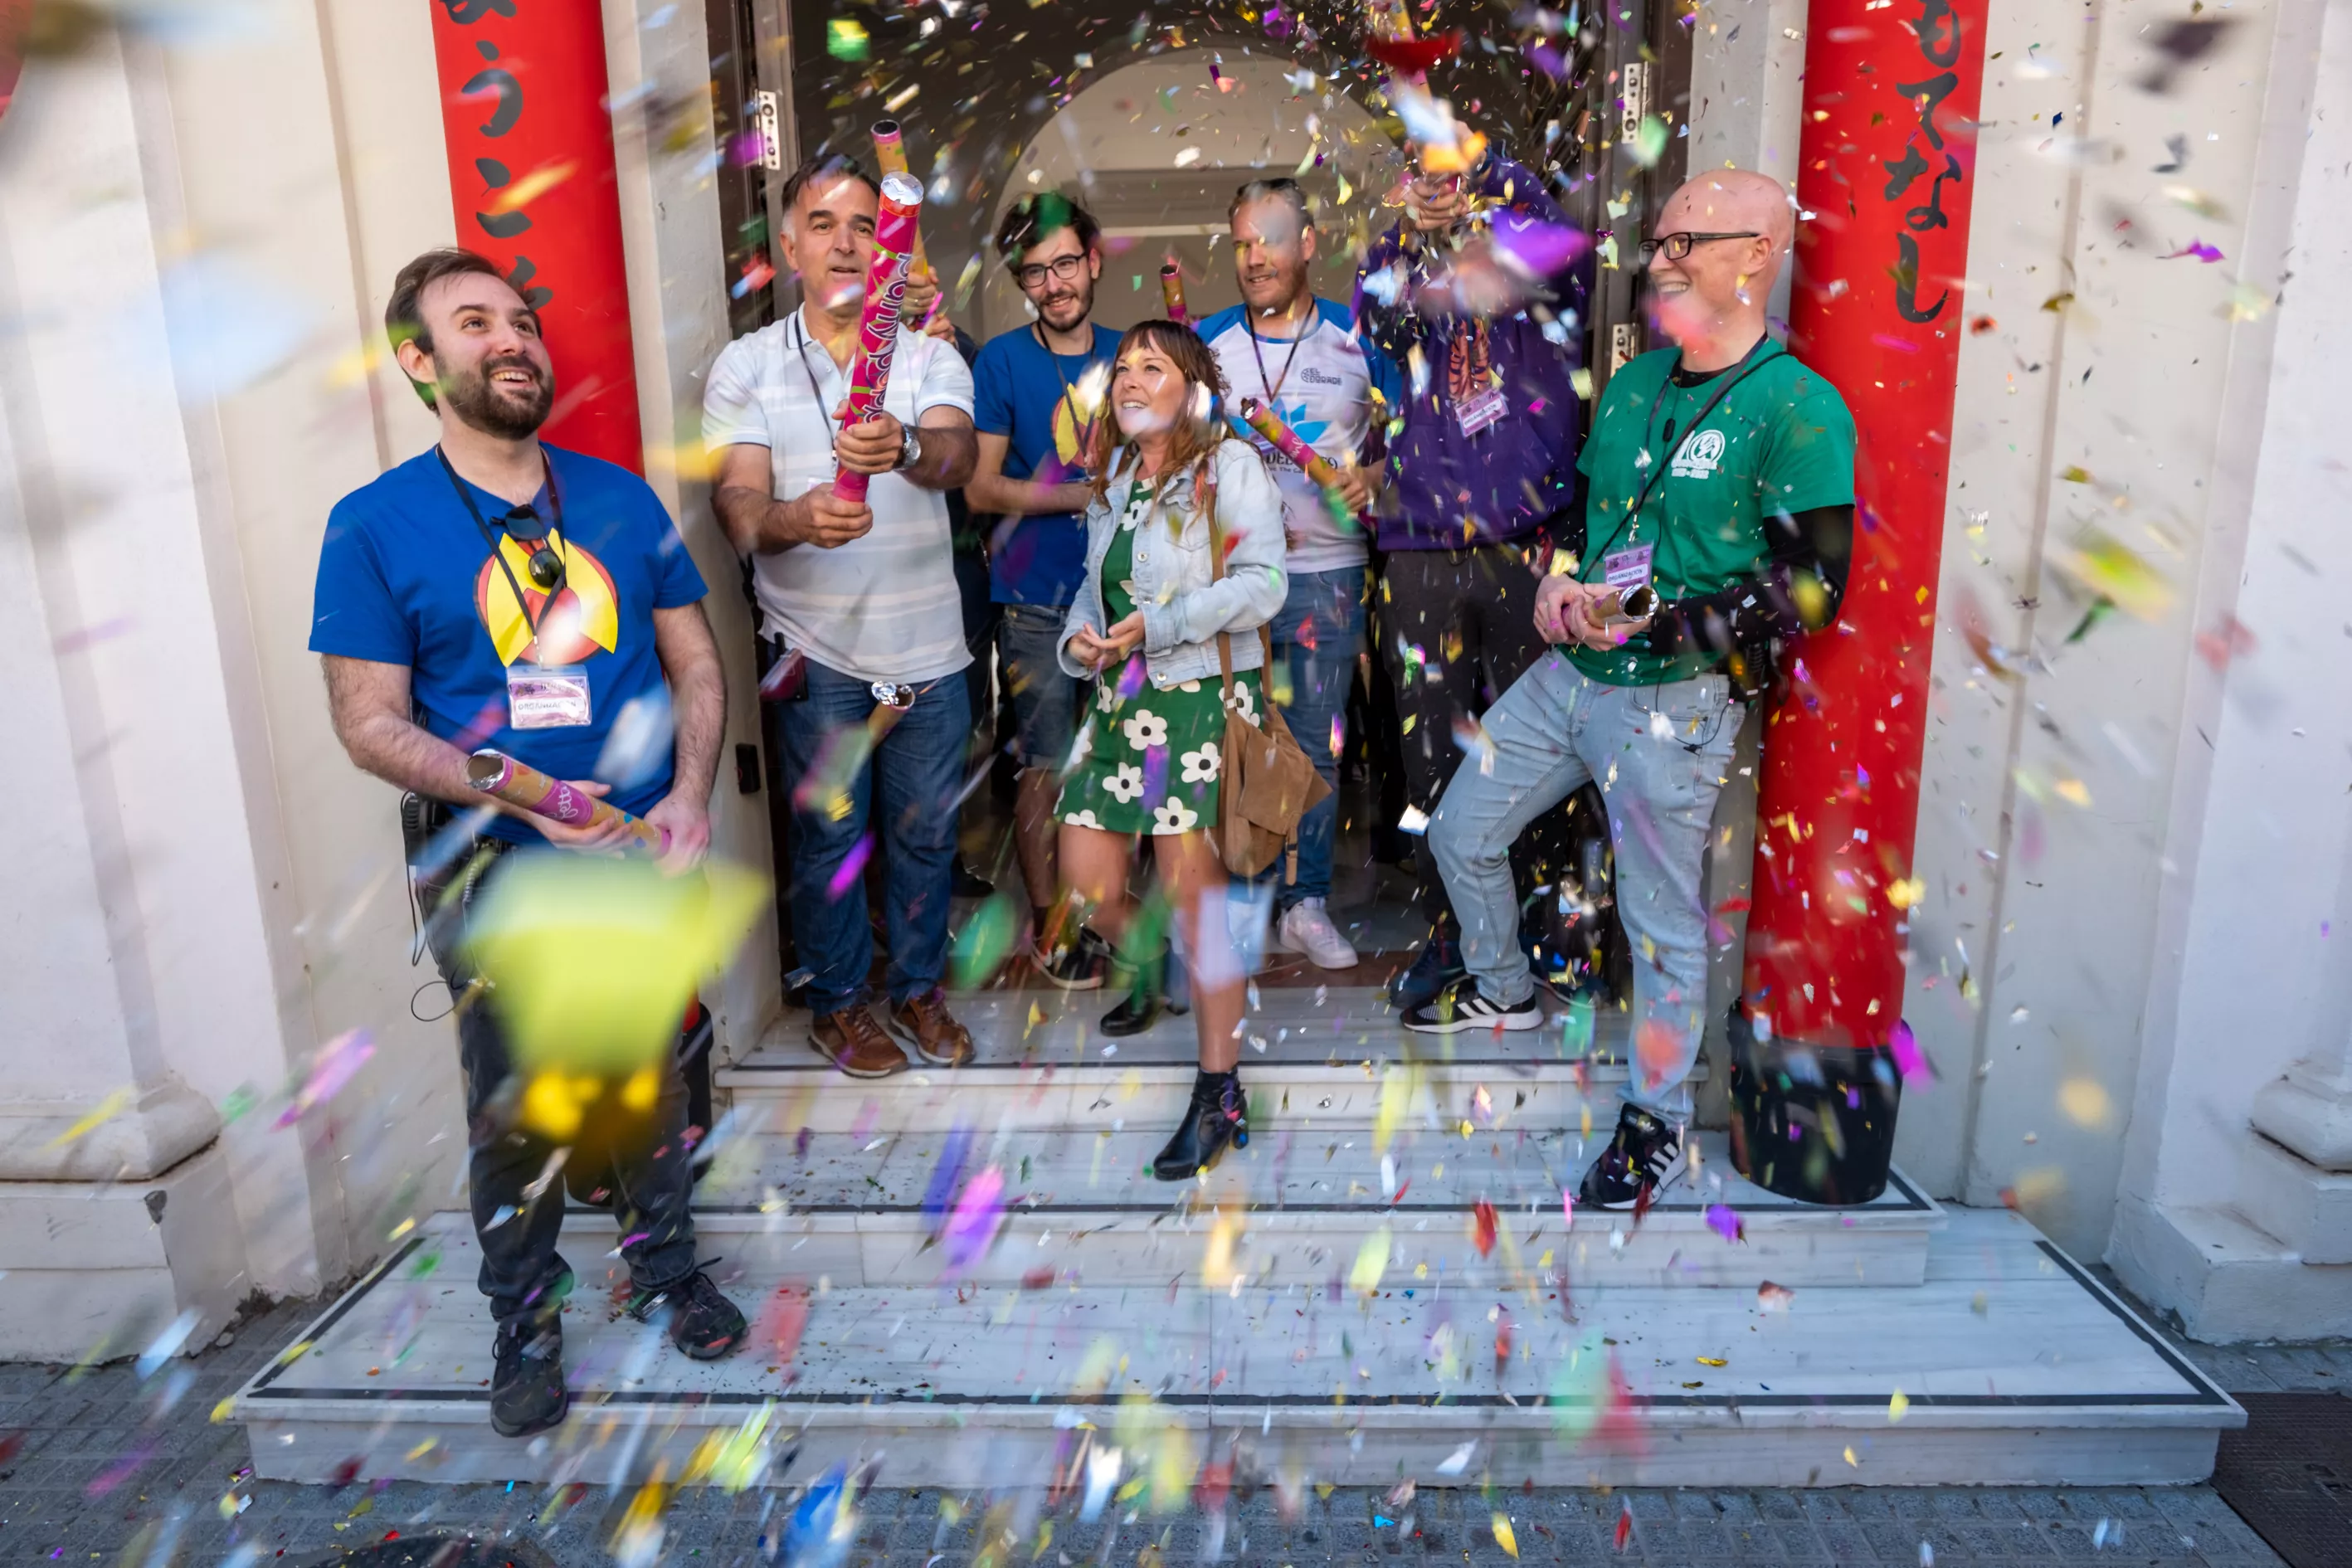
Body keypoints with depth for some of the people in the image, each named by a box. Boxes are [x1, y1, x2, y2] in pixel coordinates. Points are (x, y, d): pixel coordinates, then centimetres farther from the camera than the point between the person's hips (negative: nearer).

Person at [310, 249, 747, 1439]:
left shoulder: (621, 499, 5)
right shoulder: (375, 525, -5)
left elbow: (697, 664, 7)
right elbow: (370, 722, -6)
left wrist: (689, 795, -9)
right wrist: (519, 795, -20)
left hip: (646, 854, 3)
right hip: (495, 875, -2)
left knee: (650, 1081, 14)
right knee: (514, 1112, 7)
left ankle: (665, 1267, 36)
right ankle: (525, 1321, 30)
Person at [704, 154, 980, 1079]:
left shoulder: (930, 358, 2)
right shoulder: (746, 366, 1)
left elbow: (959, 457, -19)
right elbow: (738, 501, -11)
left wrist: (907, 447, -43)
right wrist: (796, 520, -35)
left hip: (926, 646, 2)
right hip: (818, 650, -1)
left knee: (925, 830, 13)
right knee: (829, 834, 9)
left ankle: (917, 988, 34)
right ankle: (837, 1001, 29)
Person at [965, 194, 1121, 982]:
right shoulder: (1002, 361, -3)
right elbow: (980, 487, -8)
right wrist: (1086, 495, -14)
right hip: (1038, 598, -4)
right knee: (1045, 767, 1)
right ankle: (1046, 921, 17)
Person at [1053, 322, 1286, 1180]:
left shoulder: (1230, 465, -4)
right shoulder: (1111, 475, 16)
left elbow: (1264, 581, -14)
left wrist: (1161, 623, -19)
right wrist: (1078, 636, 2)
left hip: (1206, 696, -6)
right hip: (1122, 695, 7)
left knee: (1193, 888, -6)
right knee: (1087, 876, 4)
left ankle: (1219, 1094, 7)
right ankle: (1147, 972, 40)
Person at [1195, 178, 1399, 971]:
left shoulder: (1358, 339, 4)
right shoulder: (1207, 340, 7)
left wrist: (1373, 478, -11)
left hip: (1327, 571, 0)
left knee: (1317, 744, 4)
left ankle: (1305, 900, 16)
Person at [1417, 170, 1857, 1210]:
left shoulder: (1797, 410, -14)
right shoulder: (1633, 383, 10)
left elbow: (1808, 588, -18)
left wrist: (1653, 626, -20)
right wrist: (1557, 584, 1)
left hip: (1671, 705, -7)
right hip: (1570, 674, 8)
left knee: (1662, 919, 4)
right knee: (1461, 831, 17)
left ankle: (1656, 1119, 25)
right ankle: (1502, 990, 43)